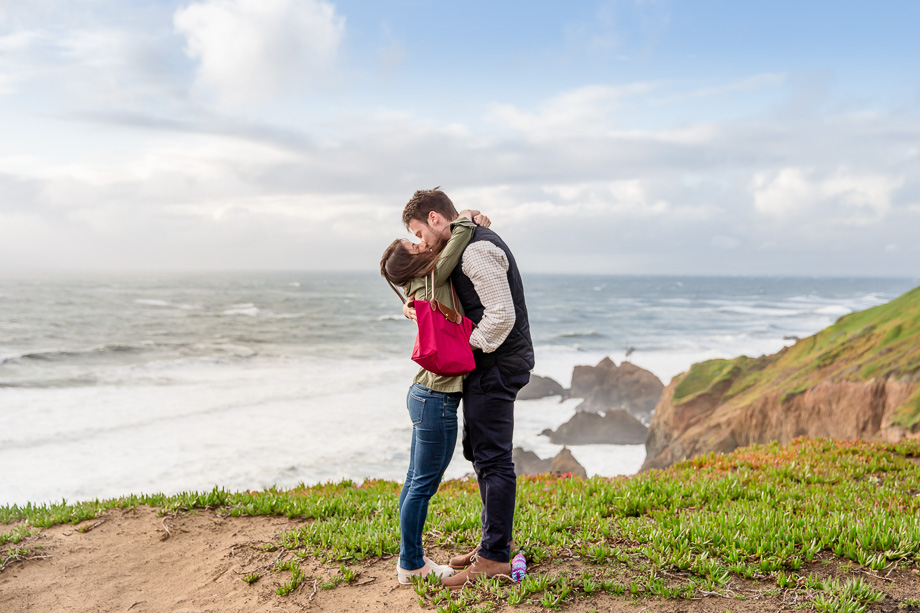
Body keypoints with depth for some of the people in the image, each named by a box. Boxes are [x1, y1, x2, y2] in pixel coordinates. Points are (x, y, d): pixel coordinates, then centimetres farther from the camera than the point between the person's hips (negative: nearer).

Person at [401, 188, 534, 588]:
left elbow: (502, 314, -23)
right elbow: (459, 304, 22)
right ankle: (494, 542, 28)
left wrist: (469, 347, -12)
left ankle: (495, 558, 1)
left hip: (497, 365, -11)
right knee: (478, 451, 17)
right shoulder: (472, 244, 17)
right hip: (491, 364, 11)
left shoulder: (477, 249, -17)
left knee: (493, 458, -6)